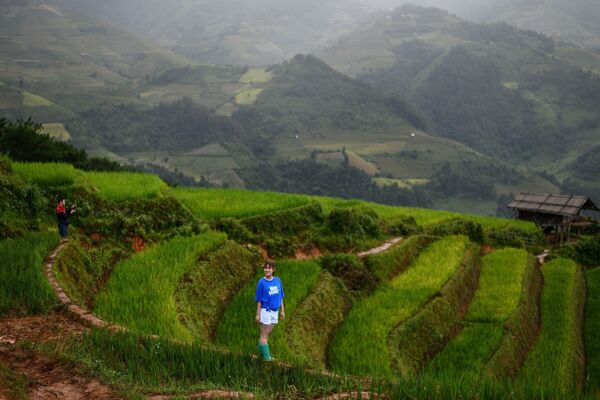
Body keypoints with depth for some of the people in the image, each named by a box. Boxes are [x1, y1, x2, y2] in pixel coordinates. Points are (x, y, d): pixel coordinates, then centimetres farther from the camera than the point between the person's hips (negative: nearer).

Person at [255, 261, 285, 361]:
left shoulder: (278, 280, 2)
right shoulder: (262, 282, -10)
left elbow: (280, 297, 11)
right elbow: (259, 300, -6)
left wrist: (282, 310, 11)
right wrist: (258, 314, -6)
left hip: (275, 311, 5)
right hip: (265, 311, -5)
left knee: (267, 333, 15)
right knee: (264, 334, 1)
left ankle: (261, 349, 29)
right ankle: (266, 356, 6)